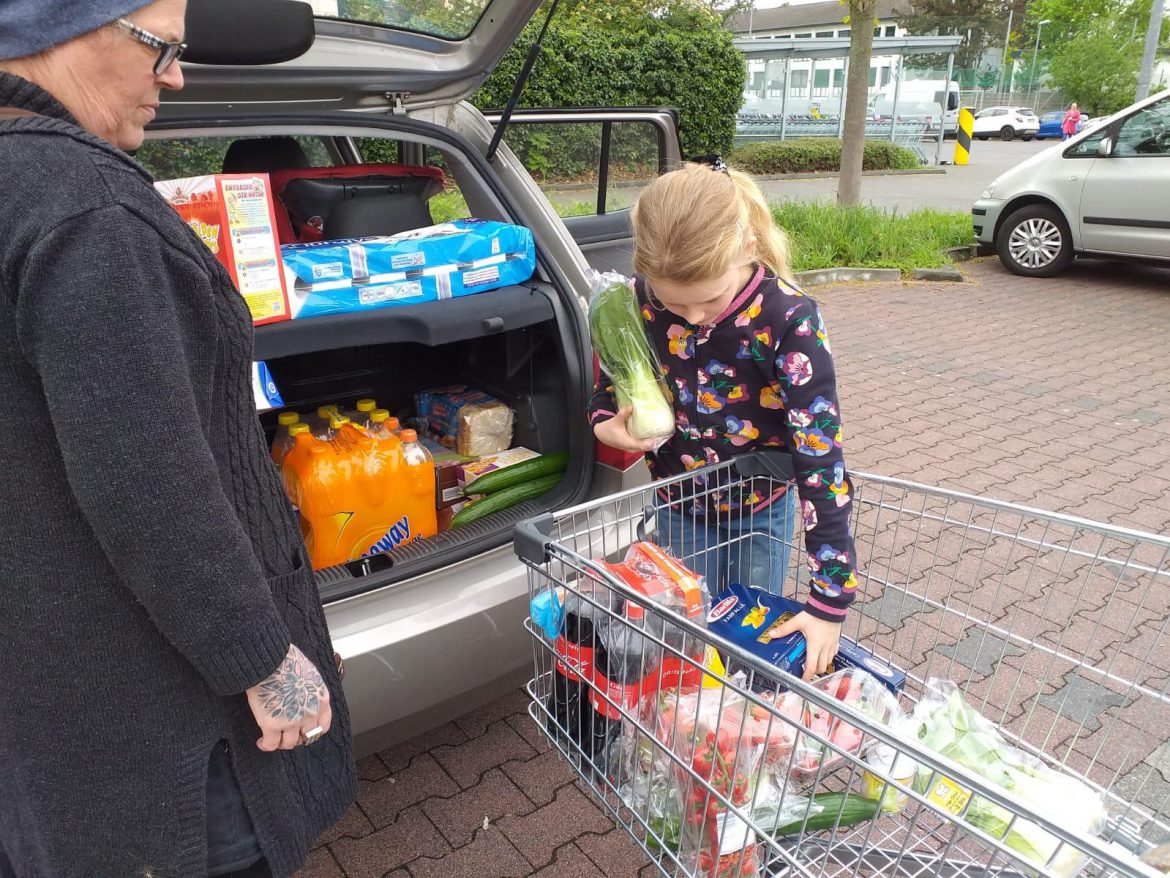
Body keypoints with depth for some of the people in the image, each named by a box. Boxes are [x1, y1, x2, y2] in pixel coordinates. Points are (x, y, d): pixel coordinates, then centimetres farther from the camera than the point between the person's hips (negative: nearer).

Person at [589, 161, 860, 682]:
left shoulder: (789, 321, -30)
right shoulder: (639, 300, -20)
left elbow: (820, 457, -30)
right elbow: (610, 381, 2)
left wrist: (830, 601, -30)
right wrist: (604, 423, -23)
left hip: (761, 507, -2)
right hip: (681, 507, 2)